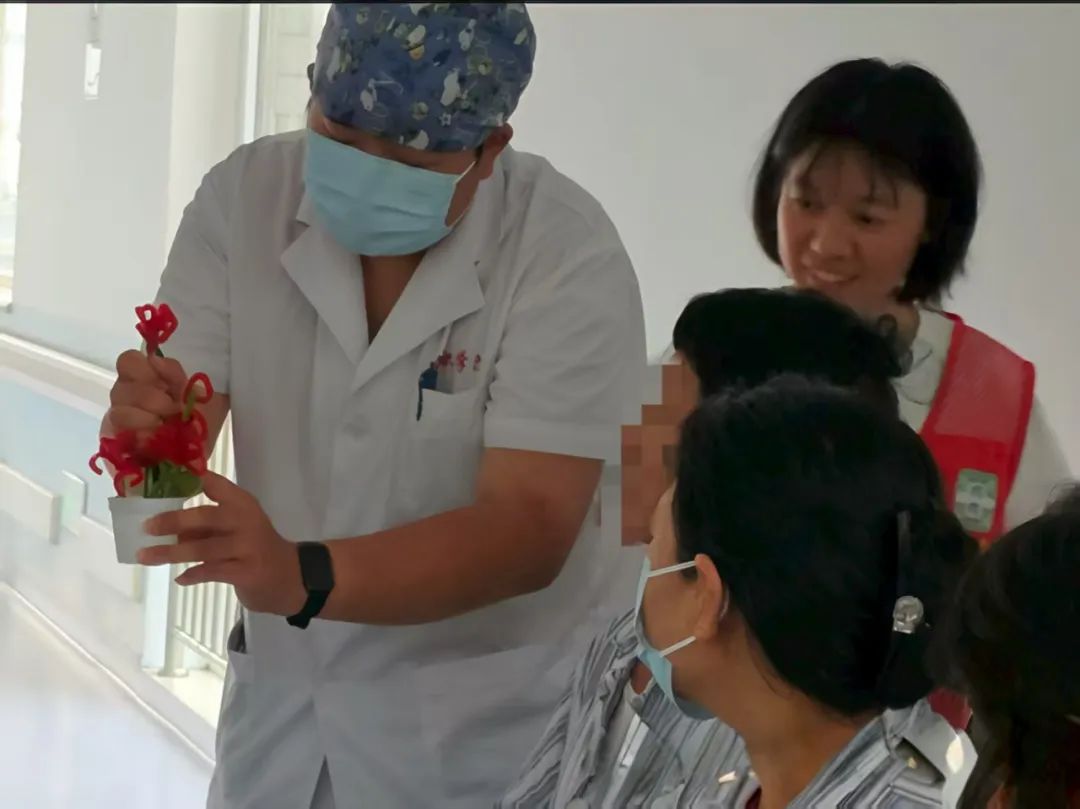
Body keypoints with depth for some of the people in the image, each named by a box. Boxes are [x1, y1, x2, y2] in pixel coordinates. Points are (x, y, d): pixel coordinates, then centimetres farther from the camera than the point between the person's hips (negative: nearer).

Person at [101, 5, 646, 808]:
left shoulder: (568, 257, -21)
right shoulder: (243, 197, -9)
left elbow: (528, 532, -27)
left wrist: (303, 576, -41)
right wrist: (140, 426, -35)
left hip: (493, 710, -4)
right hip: (281, 683, 4)